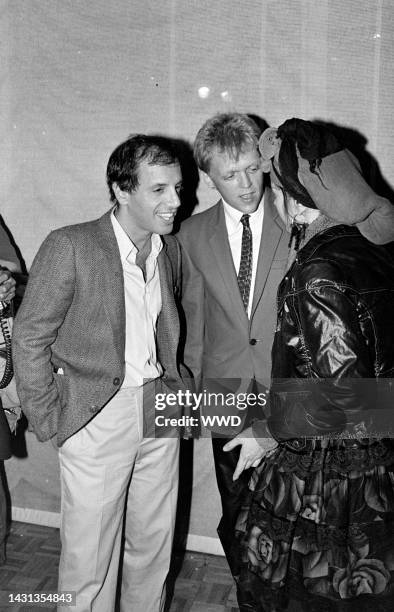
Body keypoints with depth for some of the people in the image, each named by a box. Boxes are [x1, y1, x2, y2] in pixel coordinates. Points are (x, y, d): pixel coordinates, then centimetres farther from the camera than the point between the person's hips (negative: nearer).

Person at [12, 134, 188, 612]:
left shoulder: (171, 249, 6)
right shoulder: (70, 247, -13)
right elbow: (29, 337, -8)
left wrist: (176, 384, 9)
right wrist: (48, 420, -8)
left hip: (160, 407, 5)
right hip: (97, 413, -5)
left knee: (153, 547, 17)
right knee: (88, 559, 6)